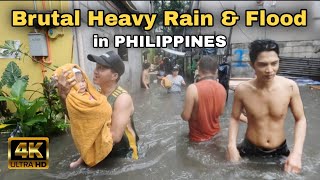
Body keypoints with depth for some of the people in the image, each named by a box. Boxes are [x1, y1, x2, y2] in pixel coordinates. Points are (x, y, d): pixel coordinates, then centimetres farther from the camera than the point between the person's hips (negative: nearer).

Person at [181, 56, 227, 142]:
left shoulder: (193, 88, -24)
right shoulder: (222, 88, -6)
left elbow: (186, 116, -19)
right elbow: (220, 112, 6)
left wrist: (183, 113, 2)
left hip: (198, 137, -5)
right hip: (215, 133, 5)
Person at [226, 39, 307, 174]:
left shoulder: (290, 87, -17)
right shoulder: (242, 90, -19)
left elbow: (300, 119, -5)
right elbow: (234, 118, -4)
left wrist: (297, 152, -16)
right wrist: (231, 145, -17)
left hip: (279, 152, 1)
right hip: (250, 150, -1)